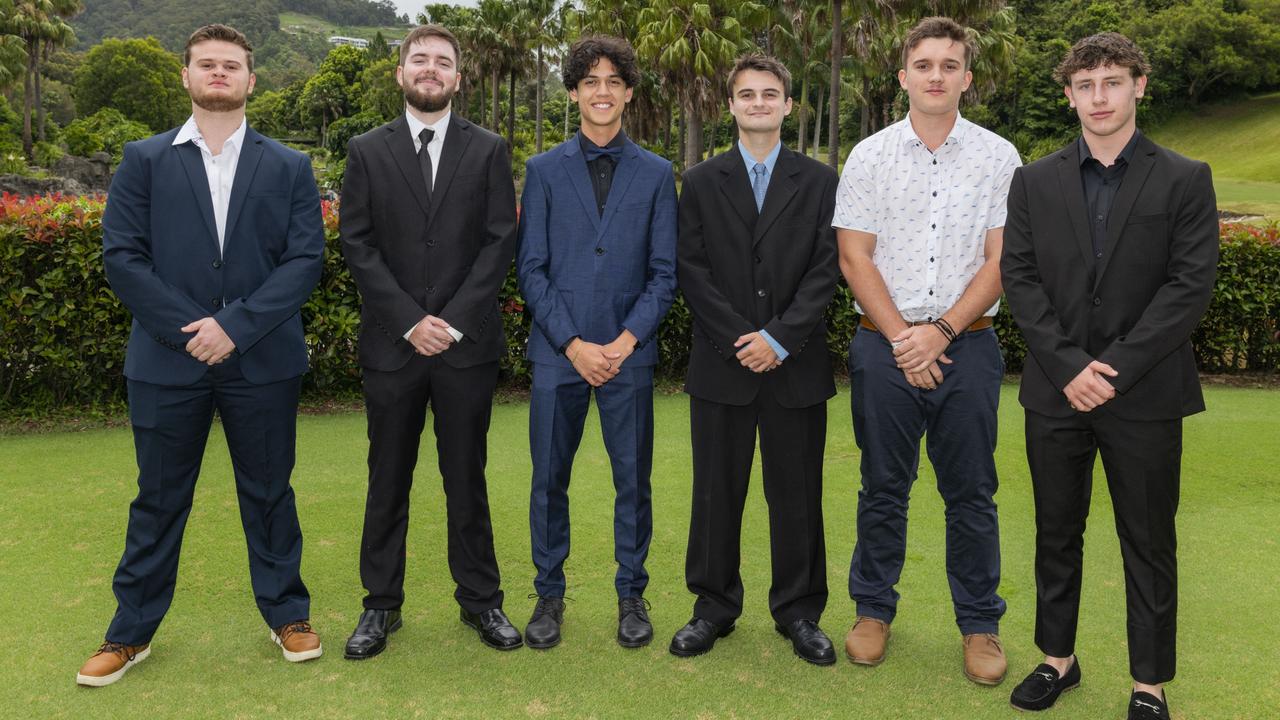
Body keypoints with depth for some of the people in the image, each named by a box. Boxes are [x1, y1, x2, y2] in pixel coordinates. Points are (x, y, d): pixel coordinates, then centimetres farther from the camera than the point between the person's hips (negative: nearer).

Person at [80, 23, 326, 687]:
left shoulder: (288, 167, 5)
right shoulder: (144, 160, 6)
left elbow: (306, 259, -5)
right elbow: (121, 255, -2)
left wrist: (235, 324, -14)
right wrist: (187, 328, -13)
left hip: (263, 362, 0)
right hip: (166, 360, 0)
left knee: (268, 493, 12)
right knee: (158, 500, 12)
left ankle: (287, 613, 28)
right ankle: (131, 632, 27)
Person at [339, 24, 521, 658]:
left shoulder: (488, 150, 6)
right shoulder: (367, 151, 7)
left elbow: (499, 242, -1)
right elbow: (357, 244, 0)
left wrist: (452, 321, -10)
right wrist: (410, 322, -10)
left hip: (467, 344, 0)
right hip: (391, 344, 1)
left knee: (466, 478, 8)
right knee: (388, 480, 9)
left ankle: (480, 599, 21)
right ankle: (382, 604, 22)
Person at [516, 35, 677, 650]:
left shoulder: (656, 173, 7)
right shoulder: (544, 170, 6)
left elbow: (664, 272, 4)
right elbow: (531, 268, 1)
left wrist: (626, 340, -8)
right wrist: (572, 343, -8)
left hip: (629, 353, 0)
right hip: (557, 351, 0)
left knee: (633, 479, 7)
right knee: (549, 479, 7)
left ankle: (631, 593, 23)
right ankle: (549, 593, 23)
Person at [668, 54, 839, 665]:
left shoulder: (819, 181, 7)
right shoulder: (700, 182, 8)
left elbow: (826, 269, -1)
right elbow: (691, 270, 0)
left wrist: (780, 337, -12)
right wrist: (739, 340, -10)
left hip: (796, 364, 0)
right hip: (721, 364, 0)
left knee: (796, 494, 7)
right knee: (716, 492, 8)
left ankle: (798, 611, 22)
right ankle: (715, 606, 23)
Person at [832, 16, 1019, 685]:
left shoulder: (998, 157, 4)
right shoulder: (869, 156, 4)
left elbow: (1001, 260, 0)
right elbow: (854, 258, 0)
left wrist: (942, 331, -10)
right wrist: (901, 339, -7)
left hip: (967, 344, 0)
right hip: (884, 345, 0)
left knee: (971, 492, 6)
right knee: (883, 489, 9)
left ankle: (980, 623, 21)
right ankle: (873, 610, 24)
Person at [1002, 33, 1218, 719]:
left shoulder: (1184, 180, 0)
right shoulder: (1034, 181, 6)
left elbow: (1191, 285, -8)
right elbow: (1019, 278, -1)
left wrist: (1116, 368, -15)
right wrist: (1068, 366, -12)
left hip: (1145, 397, -2)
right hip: (1056, 392, 2)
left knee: (1149, 543, 8)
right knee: (1056, 534, 13)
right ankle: (1058, 657, 30)